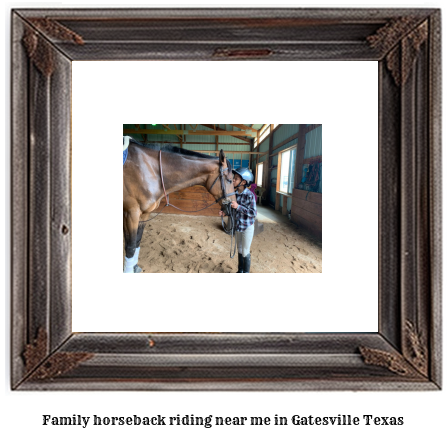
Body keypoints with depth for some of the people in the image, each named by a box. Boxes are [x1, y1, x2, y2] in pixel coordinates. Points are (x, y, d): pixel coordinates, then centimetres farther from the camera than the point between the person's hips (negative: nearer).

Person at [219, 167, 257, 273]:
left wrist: (238, 207, -30)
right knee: (240, 250, 19)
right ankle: (240, 271, 37)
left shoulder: (250, 195, -22)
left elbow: (253, 213, -25)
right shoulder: (235, 194, -2)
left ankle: (246, 273, 24)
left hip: (247, 227, -6)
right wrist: (225, 213, -9)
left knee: (245, 252, 5)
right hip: (238, 226, 6)